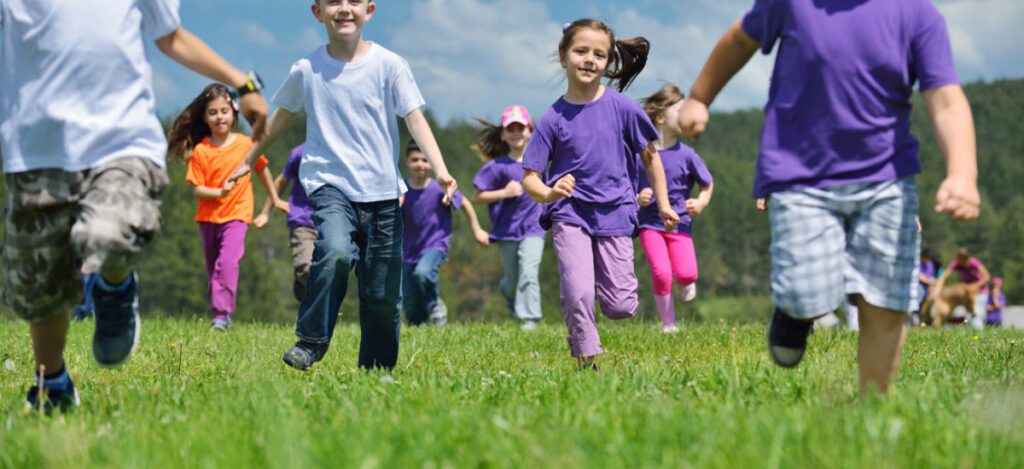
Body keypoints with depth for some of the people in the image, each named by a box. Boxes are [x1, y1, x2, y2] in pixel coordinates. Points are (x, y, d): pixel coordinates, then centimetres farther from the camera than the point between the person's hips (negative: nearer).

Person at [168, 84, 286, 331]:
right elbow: (196, 189, -6)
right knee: (213, 268, 13)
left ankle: (222, 314, -23)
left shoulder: (246, 144, -3)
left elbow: (262, 169, 15)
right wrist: (220, 192, -24)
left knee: (228, 262, -21)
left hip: (237, 215, -2)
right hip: (208, 216, 2)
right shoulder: (200, 150, -5)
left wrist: (275, 199, 23)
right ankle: (217, 313, 27)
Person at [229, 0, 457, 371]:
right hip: (330, 183, -1)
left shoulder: (389, 65, 0)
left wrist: (440, 171, -19)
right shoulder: (306, 70, 3)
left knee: (383, 294, 3)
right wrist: (249, 159, 31)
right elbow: (282, 117, 20)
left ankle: (378, 371, 21)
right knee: (335, 251, -30)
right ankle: (311, 341, -14)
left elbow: (415, 120, -5)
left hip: (382, 191, 1)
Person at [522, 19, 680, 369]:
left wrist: (663, 205, 11)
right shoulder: (553, 119, -5)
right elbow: (530, 178, -5)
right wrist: (549, 192, -26)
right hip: (569, 214, -1)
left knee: (621, 307, -1)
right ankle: (586, 361, 3)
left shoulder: (622, 108, -4)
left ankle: (603, 272, 33)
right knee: (578, 294, -18)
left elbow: (649, 155, 10)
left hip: (614, 213, 1)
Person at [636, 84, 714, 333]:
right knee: (661, 273, -16)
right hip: (649, 223, -1)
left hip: (679, 222, 1)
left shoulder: (686, 155, -3)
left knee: (686, 273, -15)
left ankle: (685, 282, 24)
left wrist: (700, 203, -8)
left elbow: (707, 184, 10)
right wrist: (637, 198, -16)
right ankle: (668, 323, 4)